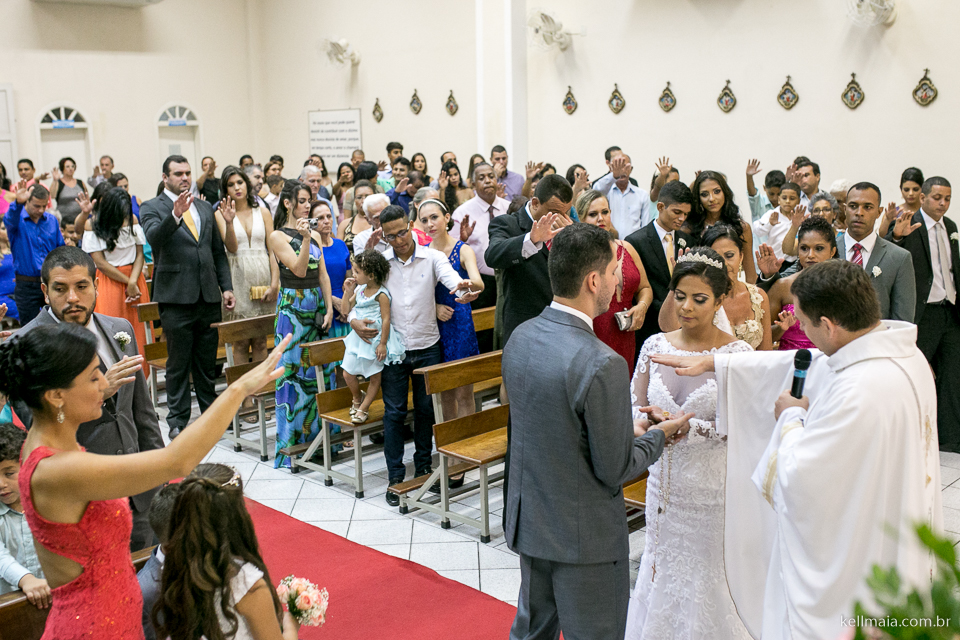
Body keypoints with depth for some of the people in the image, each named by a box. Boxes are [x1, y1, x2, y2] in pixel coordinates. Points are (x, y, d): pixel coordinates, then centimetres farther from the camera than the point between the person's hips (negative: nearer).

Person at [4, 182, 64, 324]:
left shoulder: (52, 220, 5)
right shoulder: (17, 219, -7)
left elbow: (61, 249, 12)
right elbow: (9, 220, -33)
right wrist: (18, 203, -54)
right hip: (27, 286, -3)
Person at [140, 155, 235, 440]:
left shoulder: (205, 208, 15)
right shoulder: (152, 208, -1)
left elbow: (219, 251, 16)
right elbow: (154, 236, -23)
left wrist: (226, 287, 8)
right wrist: (175, 214, -38)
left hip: (208, 298, 5)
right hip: (176, 298, -5)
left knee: (207, 363, 13)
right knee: (178, 363, 4)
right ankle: (178, 421, 14)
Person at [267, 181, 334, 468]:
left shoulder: (315, 235, 11)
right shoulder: (278, 236, -6)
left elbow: (323, 274, 9)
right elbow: (299, 269, -16)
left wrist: (329, 308, 1)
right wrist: (304, 239, -26)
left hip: (317, 303, 6)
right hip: (292, 306, -6)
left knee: (319, 371, 7)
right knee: (293, 371, -3)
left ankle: (317, 436, 19)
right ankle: (291, 446, 4)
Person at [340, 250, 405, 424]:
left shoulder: (381, 295, -17)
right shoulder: (359, 290, 4)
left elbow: (386, 319, -17)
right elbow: (346, 310, 10)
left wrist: (382, 344, -18)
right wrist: (347, 292, -4)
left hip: (375, 340, -6)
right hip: (358, 338, 6)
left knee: (374, 377, 6)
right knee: (347, 373, 7)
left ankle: (363, 409, 22)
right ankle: (357, 398, 34)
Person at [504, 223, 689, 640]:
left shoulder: (520, 337, -4)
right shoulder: (603, 365, -28)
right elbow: (615, 471, -19)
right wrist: (658, 435, -1)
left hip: (527, 521, 7)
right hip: (583, 536, -7)